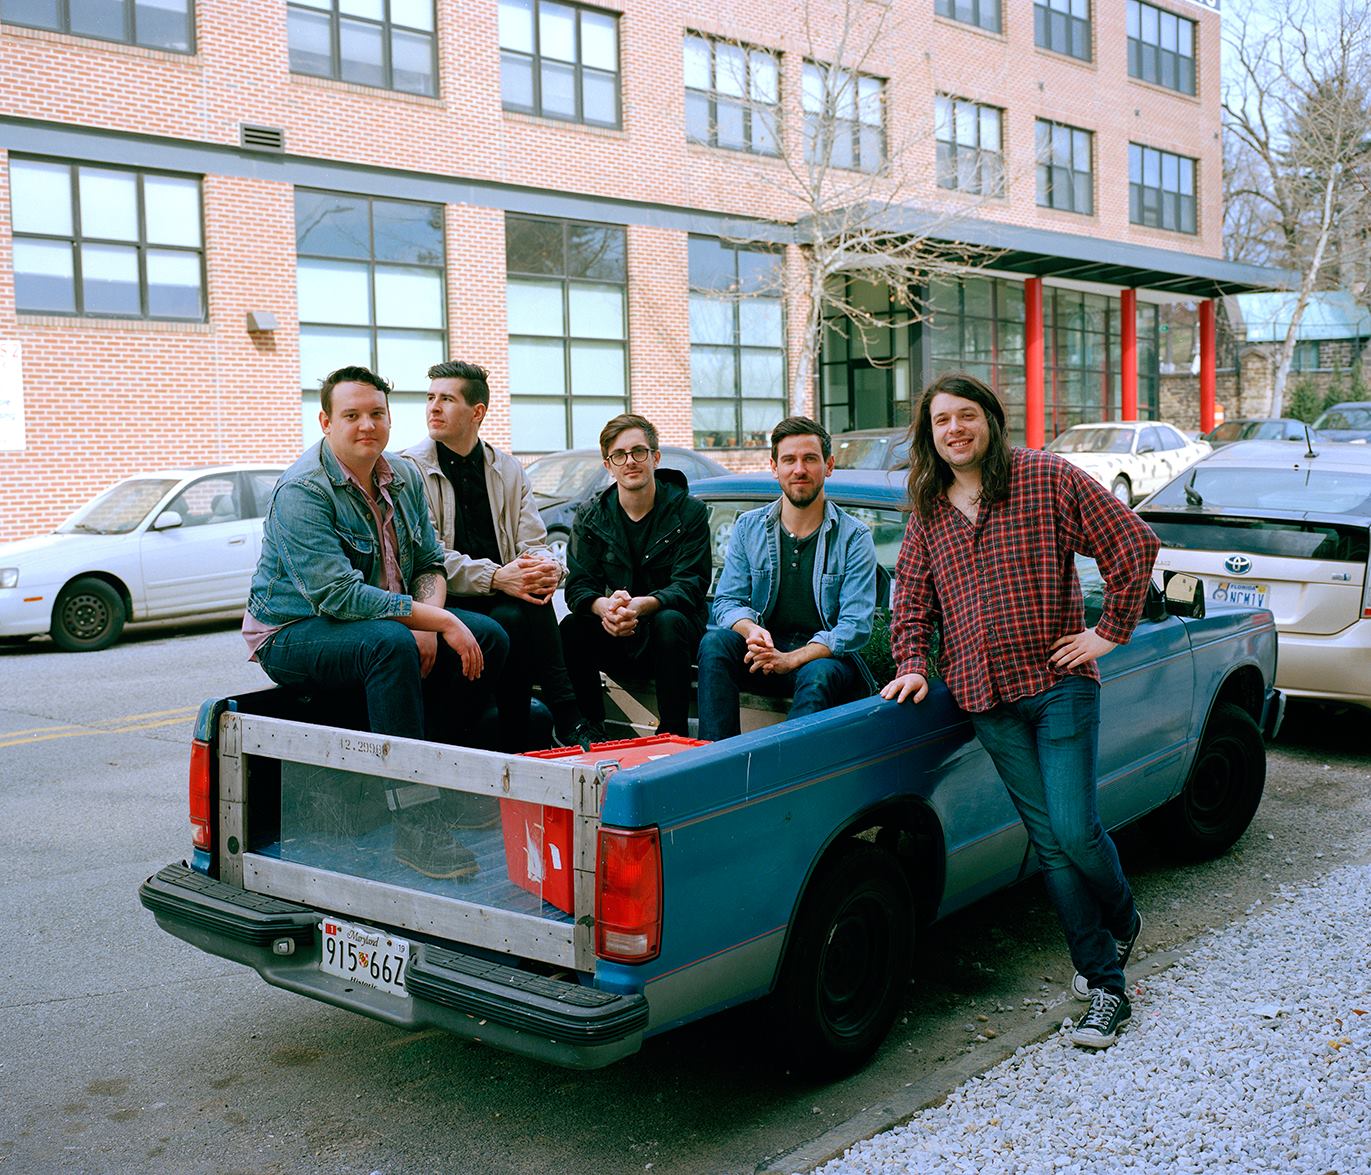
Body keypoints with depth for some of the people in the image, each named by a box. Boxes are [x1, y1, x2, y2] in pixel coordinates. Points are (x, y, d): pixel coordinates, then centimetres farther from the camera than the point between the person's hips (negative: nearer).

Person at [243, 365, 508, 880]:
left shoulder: (404, 477, 4)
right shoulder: (303, 490, -20)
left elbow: (430, 563, 6)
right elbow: (337, 593, -29)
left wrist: (427, 619, -17)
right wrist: (437, 620, -29)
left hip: (383, 619, 8)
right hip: (295, 634, -8)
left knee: (489, 638, -7)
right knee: (391, 643, -37)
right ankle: (413, 822, -34)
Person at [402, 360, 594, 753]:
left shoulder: (508, 470, 13)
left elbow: (534, 544, 7)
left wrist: (548, 568, -19)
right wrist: (496, 577, -27)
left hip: (501, 600, 4)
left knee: (533, 595, -30)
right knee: (513, 618, -31)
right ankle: (570, 726, -24)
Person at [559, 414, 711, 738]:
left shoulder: (689, 511, -5)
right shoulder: (591, 516, 3)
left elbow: (690, 586, -14)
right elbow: (578, 587, -5)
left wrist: (640, 605, -35)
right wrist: (605, 607, -31)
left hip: (673, 631, -2)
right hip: (618, 638, 2)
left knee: (669, 622, -35)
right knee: (572, 628, -26)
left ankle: (673, 734, -27)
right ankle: (590, 734, -14)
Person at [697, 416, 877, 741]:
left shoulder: (855, 537, -4)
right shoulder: (749, 527, 6)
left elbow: (856, 625, -11)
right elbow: (726, 601, 4)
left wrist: (791, 659, -24)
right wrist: (752, 630, -21)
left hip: (826, 656, -3)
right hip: (764, 653, 3)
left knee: (816, 675, -36)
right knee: (715, 642, -26)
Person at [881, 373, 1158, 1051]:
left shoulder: (1046, 478, -4)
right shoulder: (928, 511, 10)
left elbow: (1133, 543, -5)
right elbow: (911, 599, 18)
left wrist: (1111, 632, -6)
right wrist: (912, 666, 4)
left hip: (1058, 682, -4)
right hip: (984, 698, 4)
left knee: (1075, 828, -8)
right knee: (1048, 839, 4)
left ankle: (1123, 923, 26)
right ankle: (1104, 983, 12)